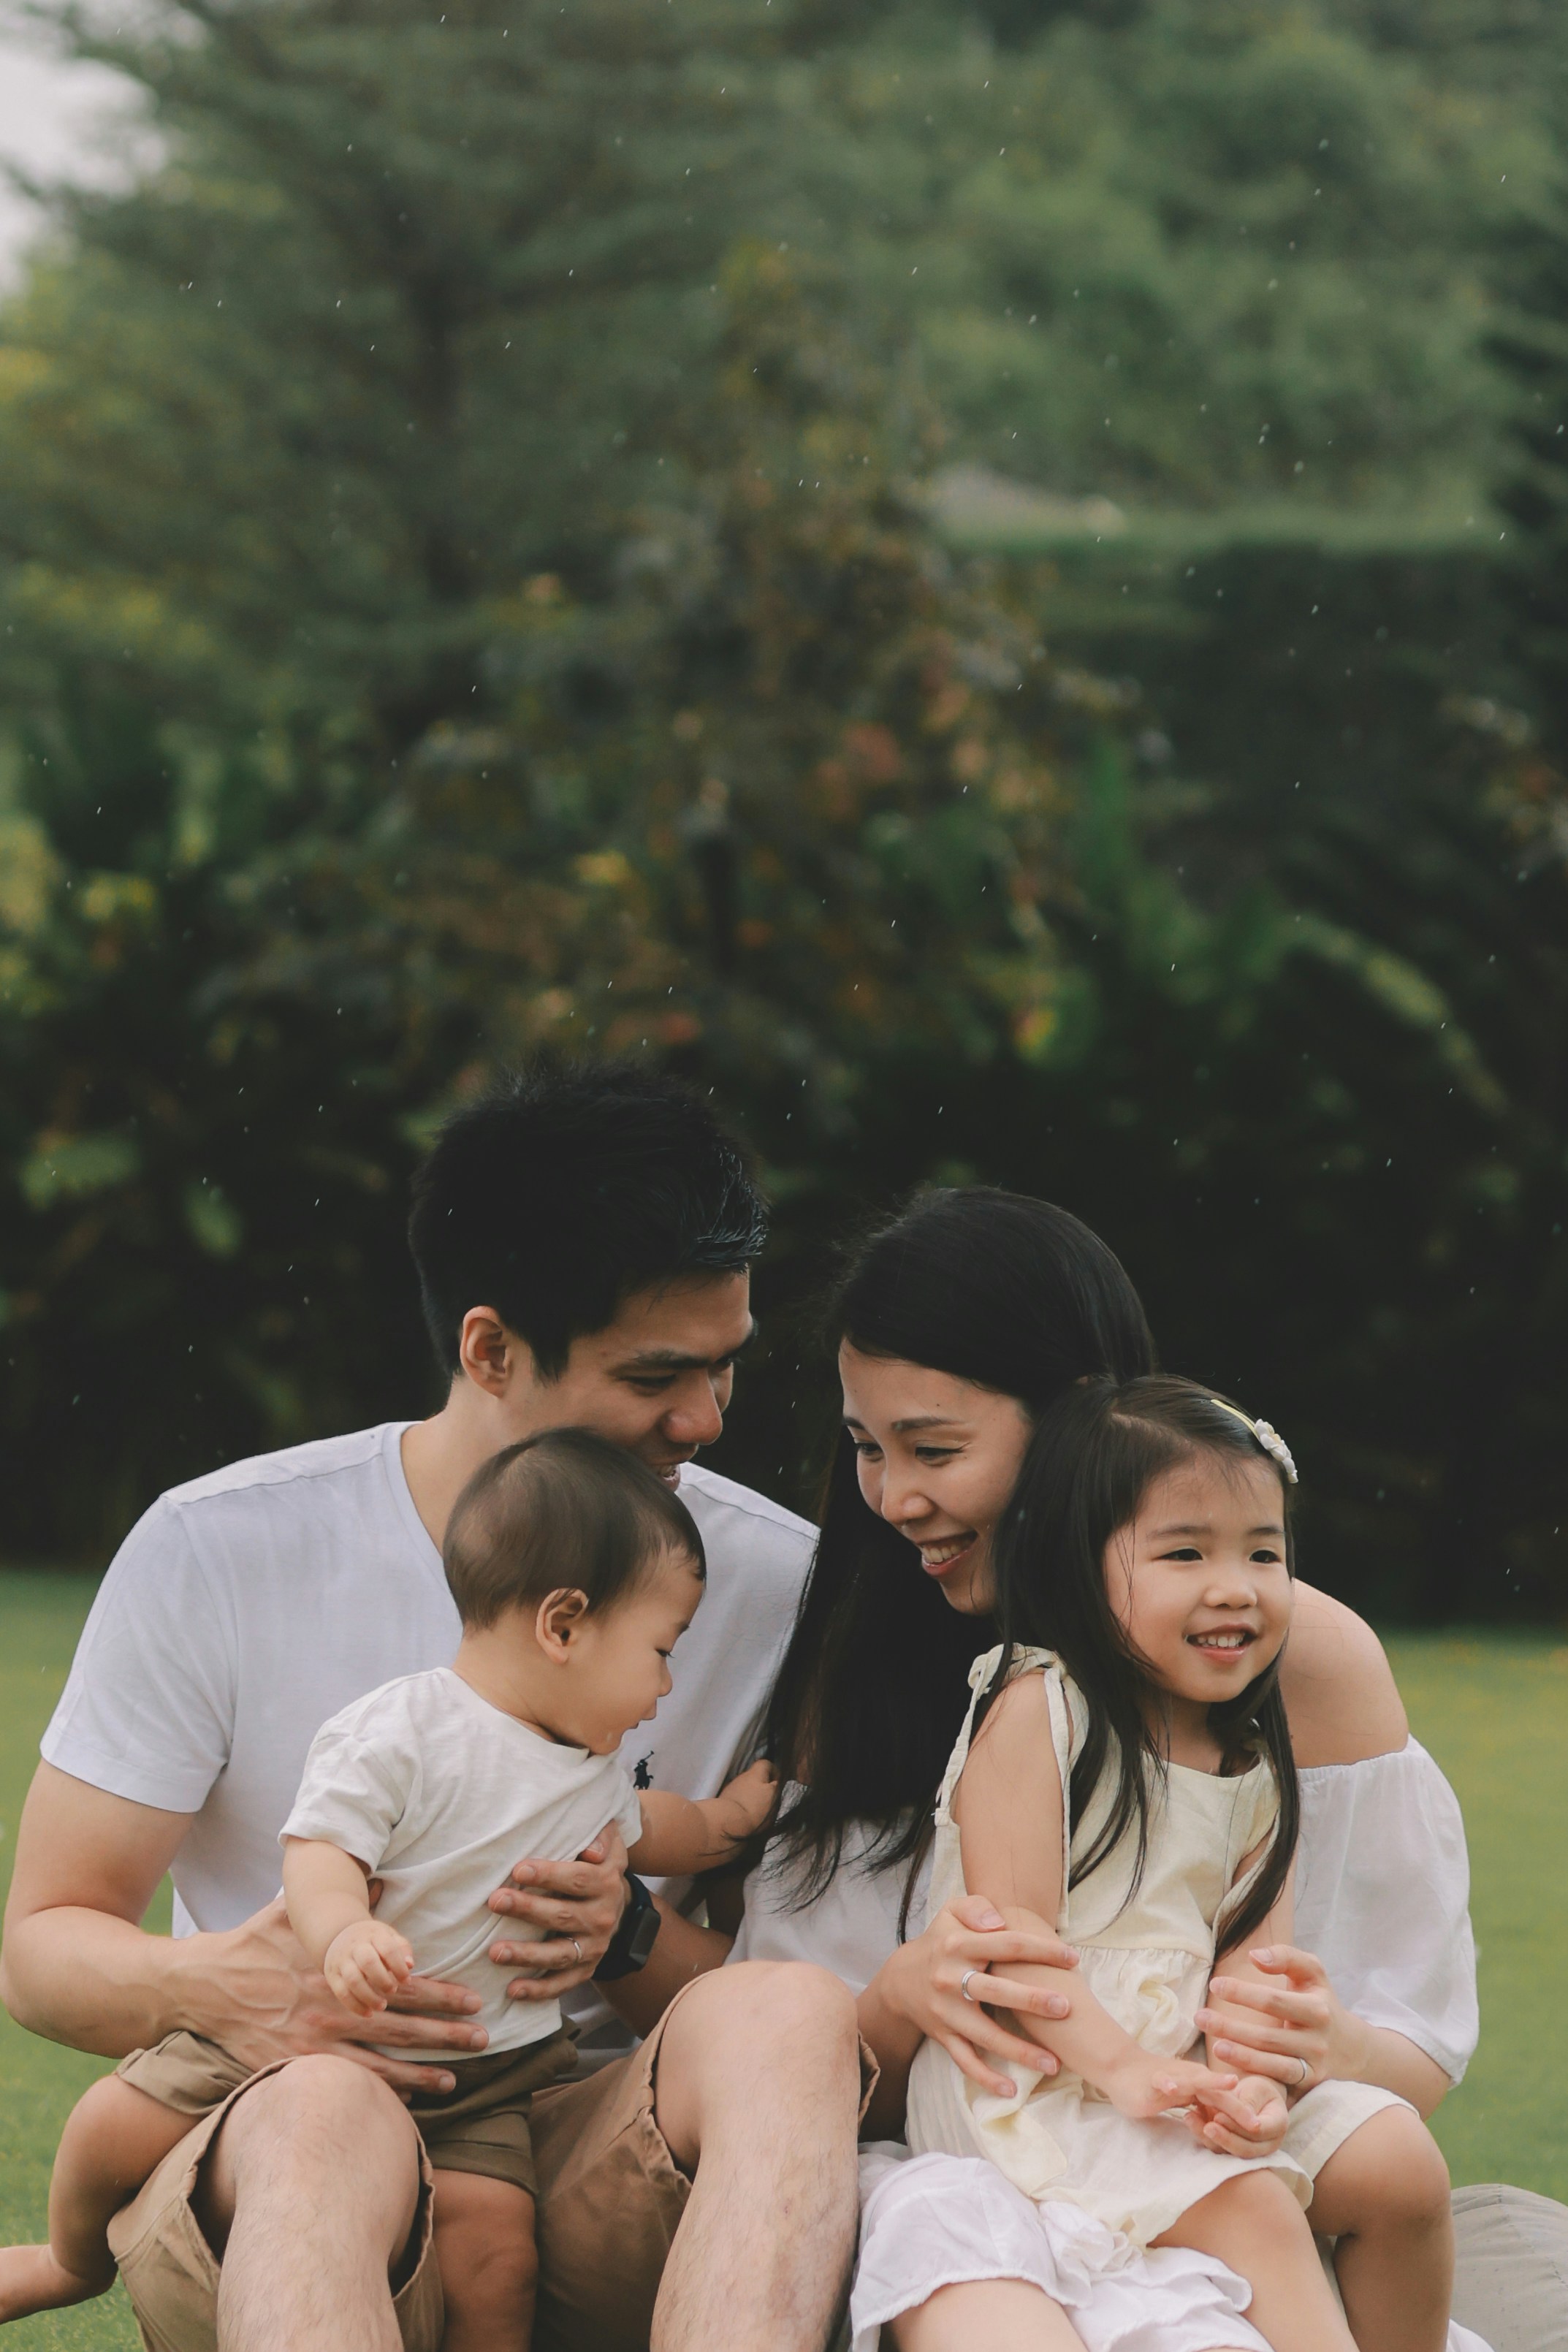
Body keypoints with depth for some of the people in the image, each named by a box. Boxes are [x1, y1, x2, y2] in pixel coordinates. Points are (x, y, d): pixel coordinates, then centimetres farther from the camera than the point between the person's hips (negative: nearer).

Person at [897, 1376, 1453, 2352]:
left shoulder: (1253, 1762, 10)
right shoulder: (1035, 1708, -10)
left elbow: (1254, 1952, 0)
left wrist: (1254, 2079, -21)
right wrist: (1118, 2065, -26)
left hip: (1186, 2070, 7)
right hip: (1035, 2076, -7)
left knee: (1400, 2161, -5)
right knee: (1251, 2207, -26)